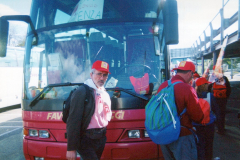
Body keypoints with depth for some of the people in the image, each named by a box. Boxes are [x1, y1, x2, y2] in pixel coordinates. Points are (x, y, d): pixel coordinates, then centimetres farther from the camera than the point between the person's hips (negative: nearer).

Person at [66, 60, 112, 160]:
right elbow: (73, 122, -18)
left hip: (101, 139, 8)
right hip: (86, 140, -7)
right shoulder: (81, 92, -13)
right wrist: (71, 148, -20)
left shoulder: (105, 94, 12)